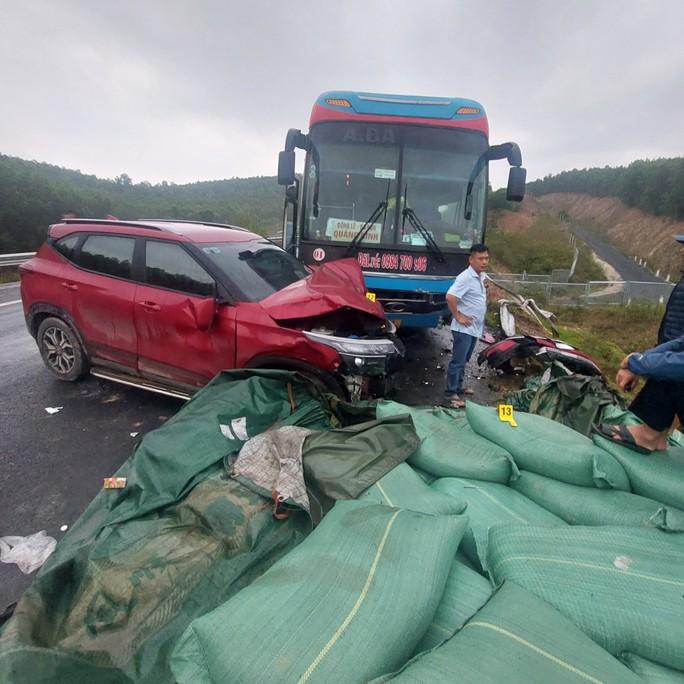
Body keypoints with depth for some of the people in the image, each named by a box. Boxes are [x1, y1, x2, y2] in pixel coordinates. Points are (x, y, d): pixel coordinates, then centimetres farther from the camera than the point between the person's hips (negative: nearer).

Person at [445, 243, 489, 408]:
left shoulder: (482, 276, 10)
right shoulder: (465, 277, -20)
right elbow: (450, 297, -29)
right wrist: (458, 316, -21)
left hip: (475, 327, 9)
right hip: (464, 328, -9)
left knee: (464, 360, 20)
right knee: (458, 361, -3)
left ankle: (458, 386, 33)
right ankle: (452, 393, 5)